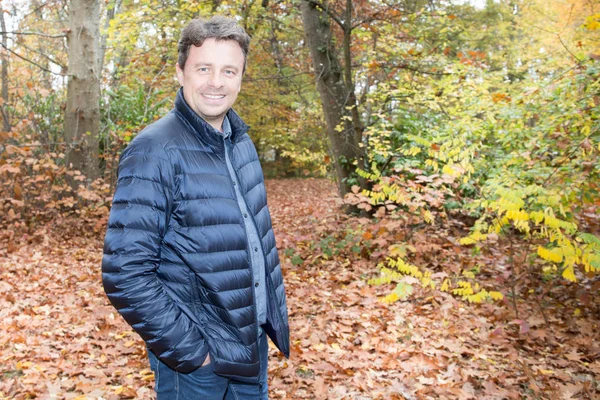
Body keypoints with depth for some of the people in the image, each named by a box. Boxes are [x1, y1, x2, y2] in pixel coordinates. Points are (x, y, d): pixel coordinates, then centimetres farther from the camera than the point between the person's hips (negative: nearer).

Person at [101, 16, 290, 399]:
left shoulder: (241, 141, 3)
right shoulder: (155, 152, -19)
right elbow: (125, 274, -22)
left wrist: (275, 311, 11)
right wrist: (187, 350, -19)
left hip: (254, 340, 7)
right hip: (197, 357, -6)